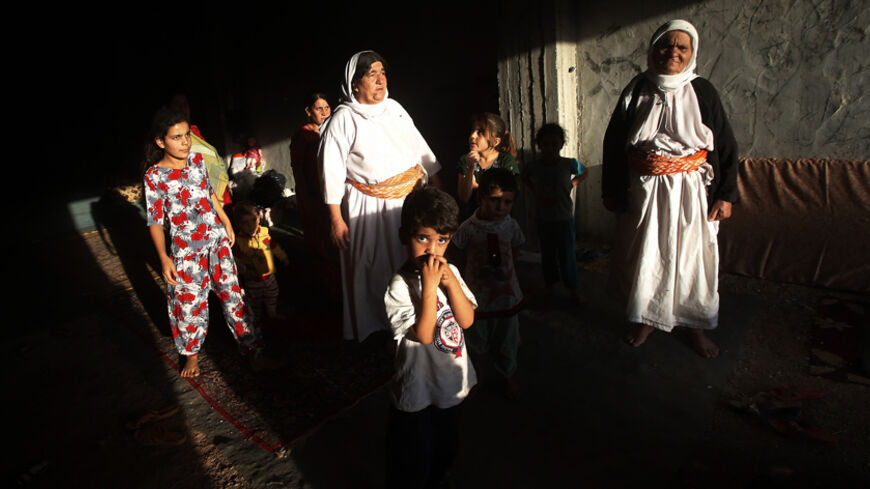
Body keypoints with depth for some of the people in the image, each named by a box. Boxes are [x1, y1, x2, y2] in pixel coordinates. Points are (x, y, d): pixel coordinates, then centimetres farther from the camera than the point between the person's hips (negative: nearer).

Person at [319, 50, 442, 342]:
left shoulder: (394, 108, 10)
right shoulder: (344, 119, -7)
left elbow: (419, 147, 16)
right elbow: (332, 171, -11)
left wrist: (436, 184, 14)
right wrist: (336, 219, -16)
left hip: (410, 198, 6)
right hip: (370, 206, -5)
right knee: (375, 268, 4)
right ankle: (374, 329, 23)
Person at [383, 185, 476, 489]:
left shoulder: (450, 272, -5)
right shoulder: (400, 287, -23)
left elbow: (467, 320, -10)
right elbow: (423, 334, -28)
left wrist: (450, 281, -22)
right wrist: (429, 286, -32)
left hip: (452, 383, 6)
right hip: (418, 394, -6)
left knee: (446, 452, 29)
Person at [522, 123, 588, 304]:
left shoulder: (569, 164, -10)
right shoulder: (534, 166, -7)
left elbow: (584, 173, 11)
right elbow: (525, 178, 15)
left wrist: (571, 185, -4)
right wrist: (537, 192, 0)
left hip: (564, 218, -2)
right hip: (542, 218, 2)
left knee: (567, 254, 5)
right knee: (547, 253, 15)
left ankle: (574, 289, 20)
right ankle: (549, 284, 31)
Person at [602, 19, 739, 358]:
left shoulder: (702, 92, -1)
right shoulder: (636, 92, 1)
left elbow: (726, 147, 2)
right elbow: (614, 144, 4)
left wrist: (725, 195, -2)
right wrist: (611, 190, 3)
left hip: (690, 193, 0)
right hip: (643, 192, 1)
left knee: (692, 258, 8)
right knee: (644, 257, 8)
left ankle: (696, 327, 27)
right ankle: (647, 320, 29)